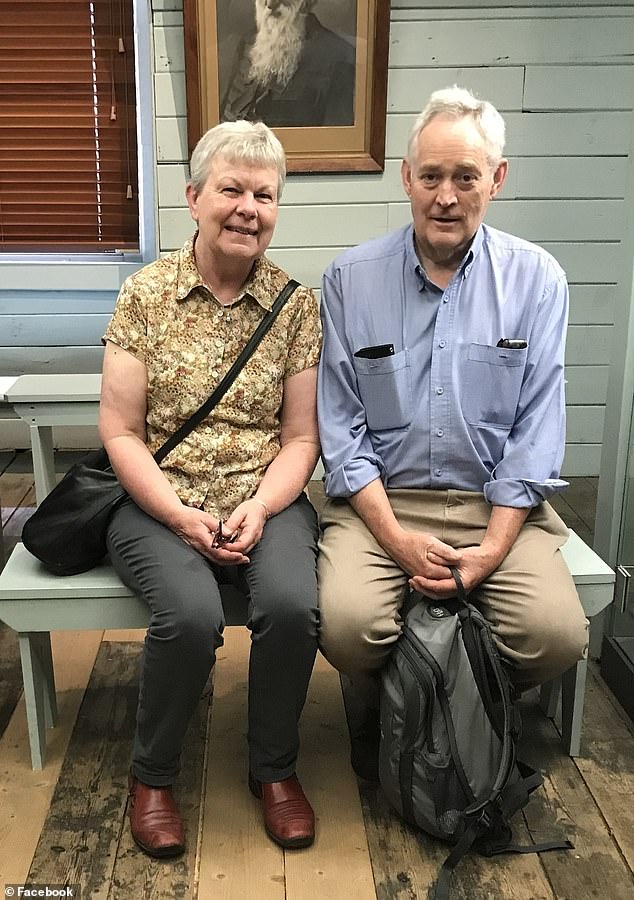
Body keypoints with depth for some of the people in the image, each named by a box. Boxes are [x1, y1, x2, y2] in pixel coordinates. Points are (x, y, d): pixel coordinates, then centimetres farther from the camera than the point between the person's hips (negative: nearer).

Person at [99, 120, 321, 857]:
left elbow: (301, 438, 2)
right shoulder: (145, 293, -1)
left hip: (266, 502, 2)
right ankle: (152, 773, 3)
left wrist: (257, 510, -15)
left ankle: (274, 768, 3)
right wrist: (184, 518, -15)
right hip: (159, 504, -1)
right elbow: (119, 433, -3)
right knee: (190, 614, -29)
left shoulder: (297, 305, 3)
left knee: (292, 604, -27)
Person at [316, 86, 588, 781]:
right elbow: (341, 428, -2)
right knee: (347, 624, -26)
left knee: (557, 635, -21)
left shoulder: (536, 280, 2)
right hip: (378, 499, 0)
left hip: (497, 501, 1)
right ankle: (382, 708, 12)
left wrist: (491, 550, -11)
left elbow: (536, 430, -1)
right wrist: (397, 539, -13)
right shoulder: (350, 280, 1)